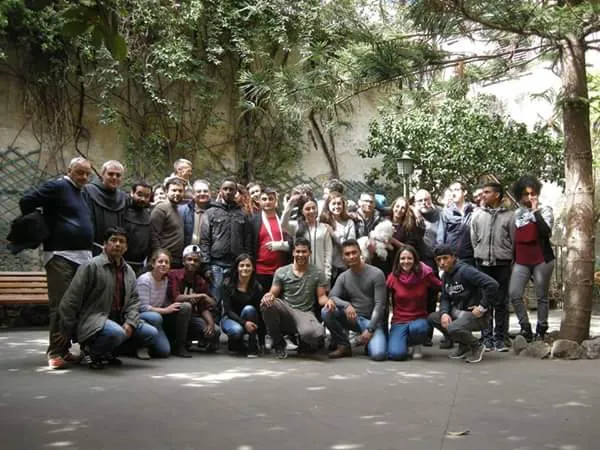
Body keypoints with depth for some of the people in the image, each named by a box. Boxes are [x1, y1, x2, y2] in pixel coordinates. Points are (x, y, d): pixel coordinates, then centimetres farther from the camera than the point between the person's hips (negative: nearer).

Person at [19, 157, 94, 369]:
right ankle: (55, 352, -3)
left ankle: (65, 349, 17)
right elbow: (26, 201, -11)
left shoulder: (81, 193, 19)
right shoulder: (57, 187, -5)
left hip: (83, 256, 8)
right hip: (60, 255, -8)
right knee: (60, 304, -8)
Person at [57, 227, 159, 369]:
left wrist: (130, 322, -8)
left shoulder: (129, 271, 12)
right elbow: (71, 300, -9)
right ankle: (91, 350, -4)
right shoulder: (92, 266, -10)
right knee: (116, 333, -37)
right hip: (93, 320, -7)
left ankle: (110, 351, 10)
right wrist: (67, 331, -6)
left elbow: (134, 300, 12)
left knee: (152, 334, -5)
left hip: (119, 320, 7)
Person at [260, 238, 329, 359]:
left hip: (305, 314, -1)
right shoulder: (281, 272, 7)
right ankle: (278, 342, -8)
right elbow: (273, 294, 5)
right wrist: (268, 295, -21)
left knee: (316, 334, -36)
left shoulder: (318, 274, 5)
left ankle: (303, 341, 8)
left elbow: (321, 297, 3)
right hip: (285, 311, 2)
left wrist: (328, 301, -22)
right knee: (266, 303, -33)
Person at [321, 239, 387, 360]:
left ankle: (371, 341, 9)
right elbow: (332, 296, -9)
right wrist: (346, 305, -30)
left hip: (372, 320, -4)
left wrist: (370, 329, -21)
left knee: (378, 355, -29)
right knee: (326, 311, -23)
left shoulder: (376, 274, -10)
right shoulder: (343, 277, 3)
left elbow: (379, 304, -14)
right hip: (353, 318, 4)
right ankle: (344, 345, -5)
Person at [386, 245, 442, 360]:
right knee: (396, 354, -24)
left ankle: (416, 345, 1)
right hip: (399, 321, 0)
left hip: (419, 319, 0)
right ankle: (404, 344, 16)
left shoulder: (425, 274, -5)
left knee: (418, 328, -38)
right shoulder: (393, 277, -4)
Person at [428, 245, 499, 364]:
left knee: (453, 328, -33)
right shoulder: (445, 276, 10)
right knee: (432, 318, -3)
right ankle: (464, 346, 9)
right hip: (457, 312, 9)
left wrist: (482, 308, -21)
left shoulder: (465, 270, -19)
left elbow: (492, 285, -28)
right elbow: (445, 298, 10)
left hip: (475, 314, -9)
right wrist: (444, 313, -12)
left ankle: (477, 346, 0)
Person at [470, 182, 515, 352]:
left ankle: (499, 338, 10)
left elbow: (514, 240, 2)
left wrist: (508, 258, 0)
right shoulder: (478, 214, 6)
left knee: (501, 303, 3)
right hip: (483, 264, 2)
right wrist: (480, 255, 6)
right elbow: (473, 239, 9)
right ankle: (487, 338, 10)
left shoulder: (509, 215, 1)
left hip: (503, 264, -2)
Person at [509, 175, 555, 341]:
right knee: (514, 294, -9)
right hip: (521, 261, 3)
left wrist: (535, 211, -15)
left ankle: (541, 329, 12)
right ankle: (525, 326, 4)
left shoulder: (545, 210, 0)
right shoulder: (517, 213, 12)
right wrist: (512, 258, 17)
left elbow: (546, 231, -18)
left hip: (542, 260, -3)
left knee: (542, 296, 2)